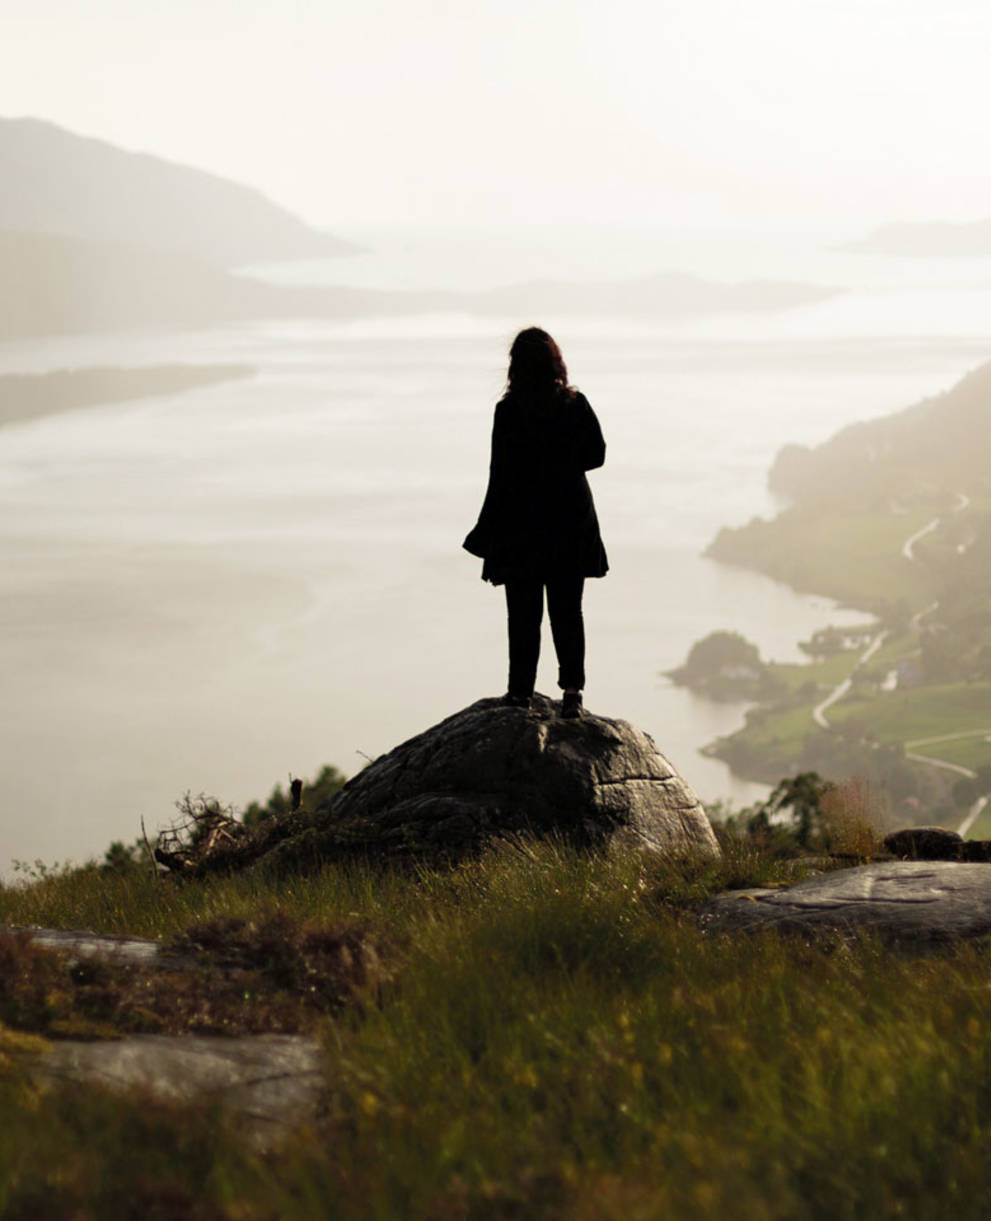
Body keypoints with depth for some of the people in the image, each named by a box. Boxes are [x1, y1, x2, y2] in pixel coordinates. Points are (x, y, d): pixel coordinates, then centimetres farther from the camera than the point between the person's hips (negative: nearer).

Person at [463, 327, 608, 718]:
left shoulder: (509, 411, -14)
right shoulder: (576, 405, -4)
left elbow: (501, 474, -12)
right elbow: (596, 455, 7)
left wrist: (488, 532, -6)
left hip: (522, 524, -3)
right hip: (571, 521, 3)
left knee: (524, 613, 6)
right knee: (567, 609, 9)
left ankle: (521, 691, 10)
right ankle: (572, 689, 2)